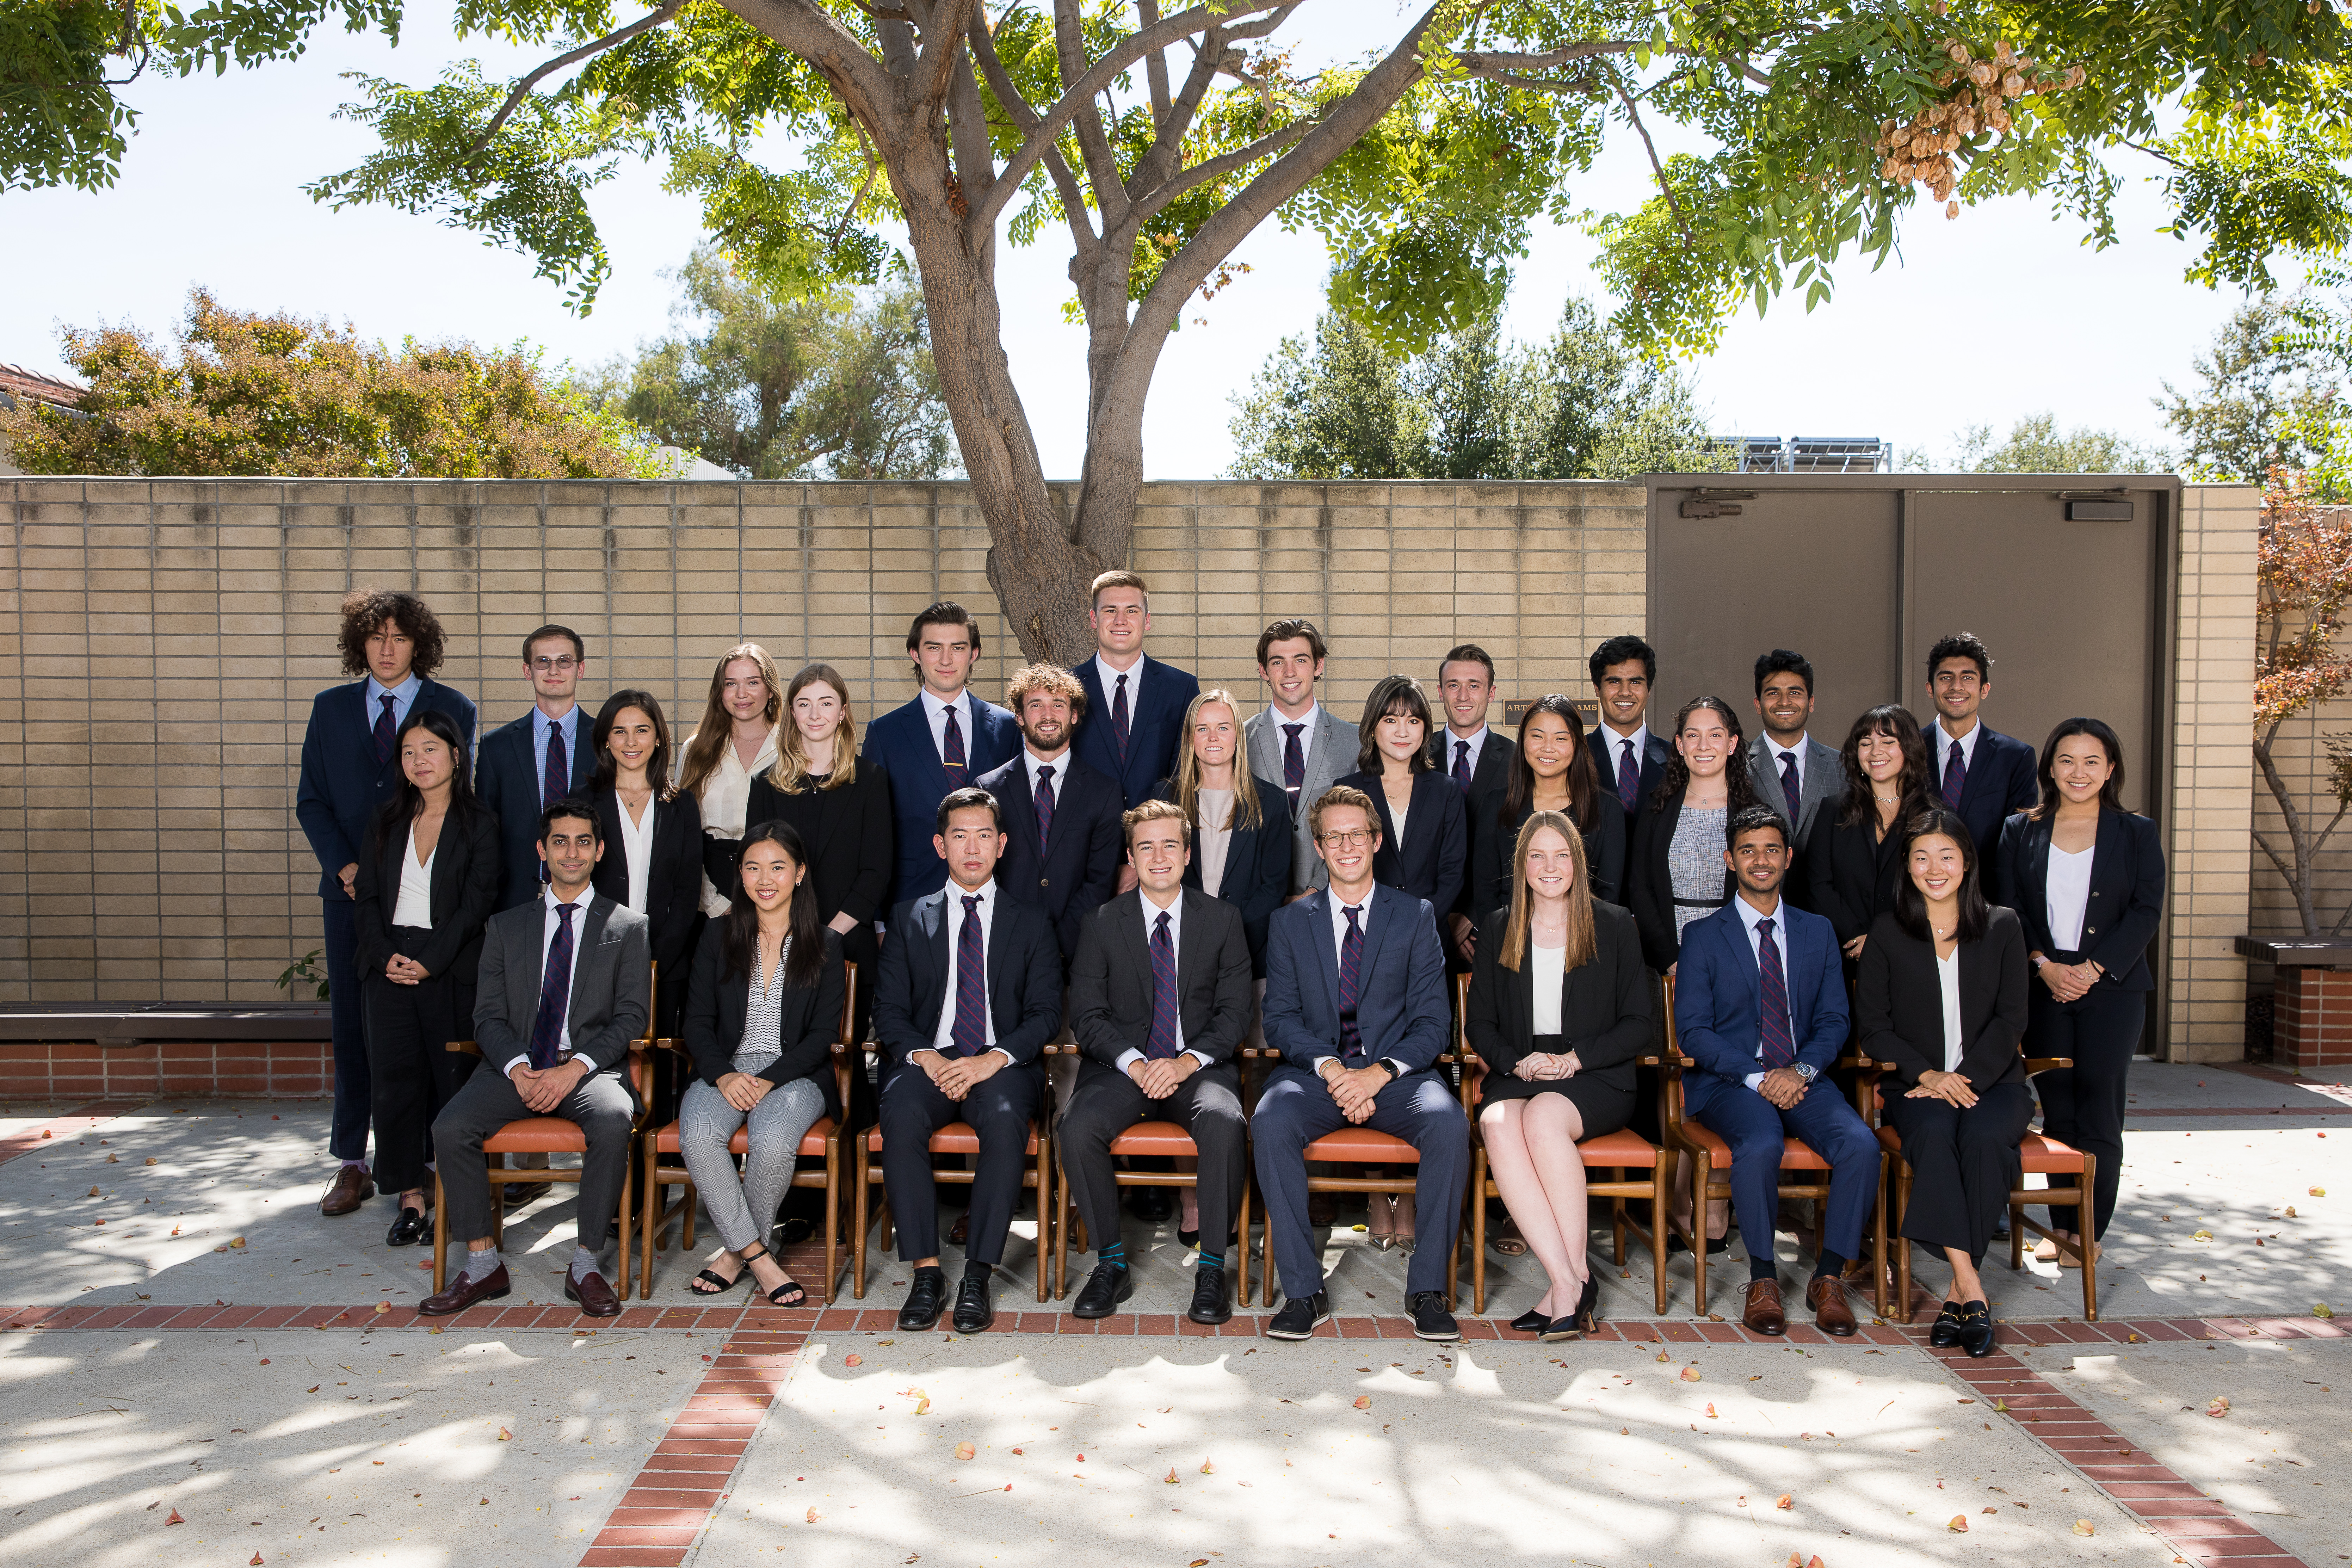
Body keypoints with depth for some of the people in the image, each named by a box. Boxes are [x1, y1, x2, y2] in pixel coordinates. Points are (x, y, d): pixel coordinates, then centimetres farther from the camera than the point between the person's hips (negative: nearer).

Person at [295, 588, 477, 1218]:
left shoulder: (453, 710, 4)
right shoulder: (331, 708, 11)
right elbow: (311, 799, 10)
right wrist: (346, 867, -4)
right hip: (350, 891, 2)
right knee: (352, 1026, 5)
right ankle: (351, 1164, 13)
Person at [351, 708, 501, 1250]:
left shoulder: (479, 825, 0)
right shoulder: (387, 822, 13)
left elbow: (476, 904, -6)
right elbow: (368, 896, 9)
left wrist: (429, 962, -14)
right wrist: (385, 956, -6)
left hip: (451, 970, -3)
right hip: (389, 967, 4)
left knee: (453, 1079, -2)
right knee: (393, 1080, -1)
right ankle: (411, 1199, 6)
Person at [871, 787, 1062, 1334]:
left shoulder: (1030, 924, 15)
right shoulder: (909, 919, 17)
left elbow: (1045, 1012, 5)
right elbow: (889, 1010, 8)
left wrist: (994, 1060, -14)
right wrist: (924, 1056, -12)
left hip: (1003, 1064, -1)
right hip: (927, 1059, 1)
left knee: (1006, 1119, -34)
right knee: (901, 1114, -33)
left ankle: (978, 1277, -27)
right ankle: (926, 1272, -25)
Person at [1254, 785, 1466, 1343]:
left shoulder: (1415, 917, 10)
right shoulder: (1289, 922, 12)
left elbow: (1432, 1022, 2)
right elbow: (1280, 1019, 4)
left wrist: (1381, 1072, -16)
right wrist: (1330, 1068, -15)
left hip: (1395, 1073, 0)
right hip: (1315, 1071, 1)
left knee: (1447, 1122, -31)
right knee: (1270, 1122, -31)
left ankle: (1427, 1288, -18)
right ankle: (1304, 1291, -21)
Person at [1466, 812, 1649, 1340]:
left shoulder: (1615, 927, 8)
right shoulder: (1498, 929, 14)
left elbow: (1638, 1025, 4)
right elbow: (1479, 1024, 13)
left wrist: (1576, 1058, -12)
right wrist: (1517, 1061, -8)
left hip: (1595, 1080, -2)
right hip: (1517, 1075, 2)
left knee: (1543, 1117, -35)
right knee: (1498, 1125, -33)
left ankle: (1568, 1282, -29)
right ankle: (1572, 1282, -34)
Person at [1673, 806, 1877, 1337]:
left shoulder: (1818, 932, 16)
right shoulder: (1703, 936, 5)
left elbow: (1833, 1020, 10)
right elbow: (1692, 1030, -3)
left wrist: (1801, 1070, -11)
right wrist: (1758, 1077, -16)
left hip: (1802, 1078, 3)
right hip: (1729, 1081, -3)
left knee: (1861, 1143, -26)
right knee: (1761, 1145, -34)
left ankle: (1828, 1275, -9)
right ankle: (1762, 1278, -14)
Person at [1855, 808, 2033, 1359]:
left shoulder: (2002, 926, 9)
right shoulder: (1888, 933, 7)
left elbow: (2011, 1018, 1)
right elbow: (1871, 1026, 4)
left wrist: (1963, 1077, -13)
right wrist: (1928, 1074, -12)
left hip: (1992, 1080, 0)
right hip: (1916, 1085, 0)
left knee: (1985, 1137, -33)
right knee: (1933, 1133, -34)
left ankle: (1957, 1291, -25)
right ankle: (1971, 1287, -33)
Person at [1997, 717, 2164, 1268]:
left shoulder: (2137, 833, 5)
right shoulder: (2020, 831, 8)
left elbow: (2147, 911, -2)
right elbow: (2009, 909, 5)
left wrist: (2093, 969, -11)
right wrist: (2044, 964, -9)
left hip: (2113, 988, -1)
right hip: (2043, 987, 1)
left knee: (2099, 1113, -1)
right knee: (2056, 1110, 3)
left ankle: (2088, 1232, 8)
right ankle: (2062, 1226, 12)